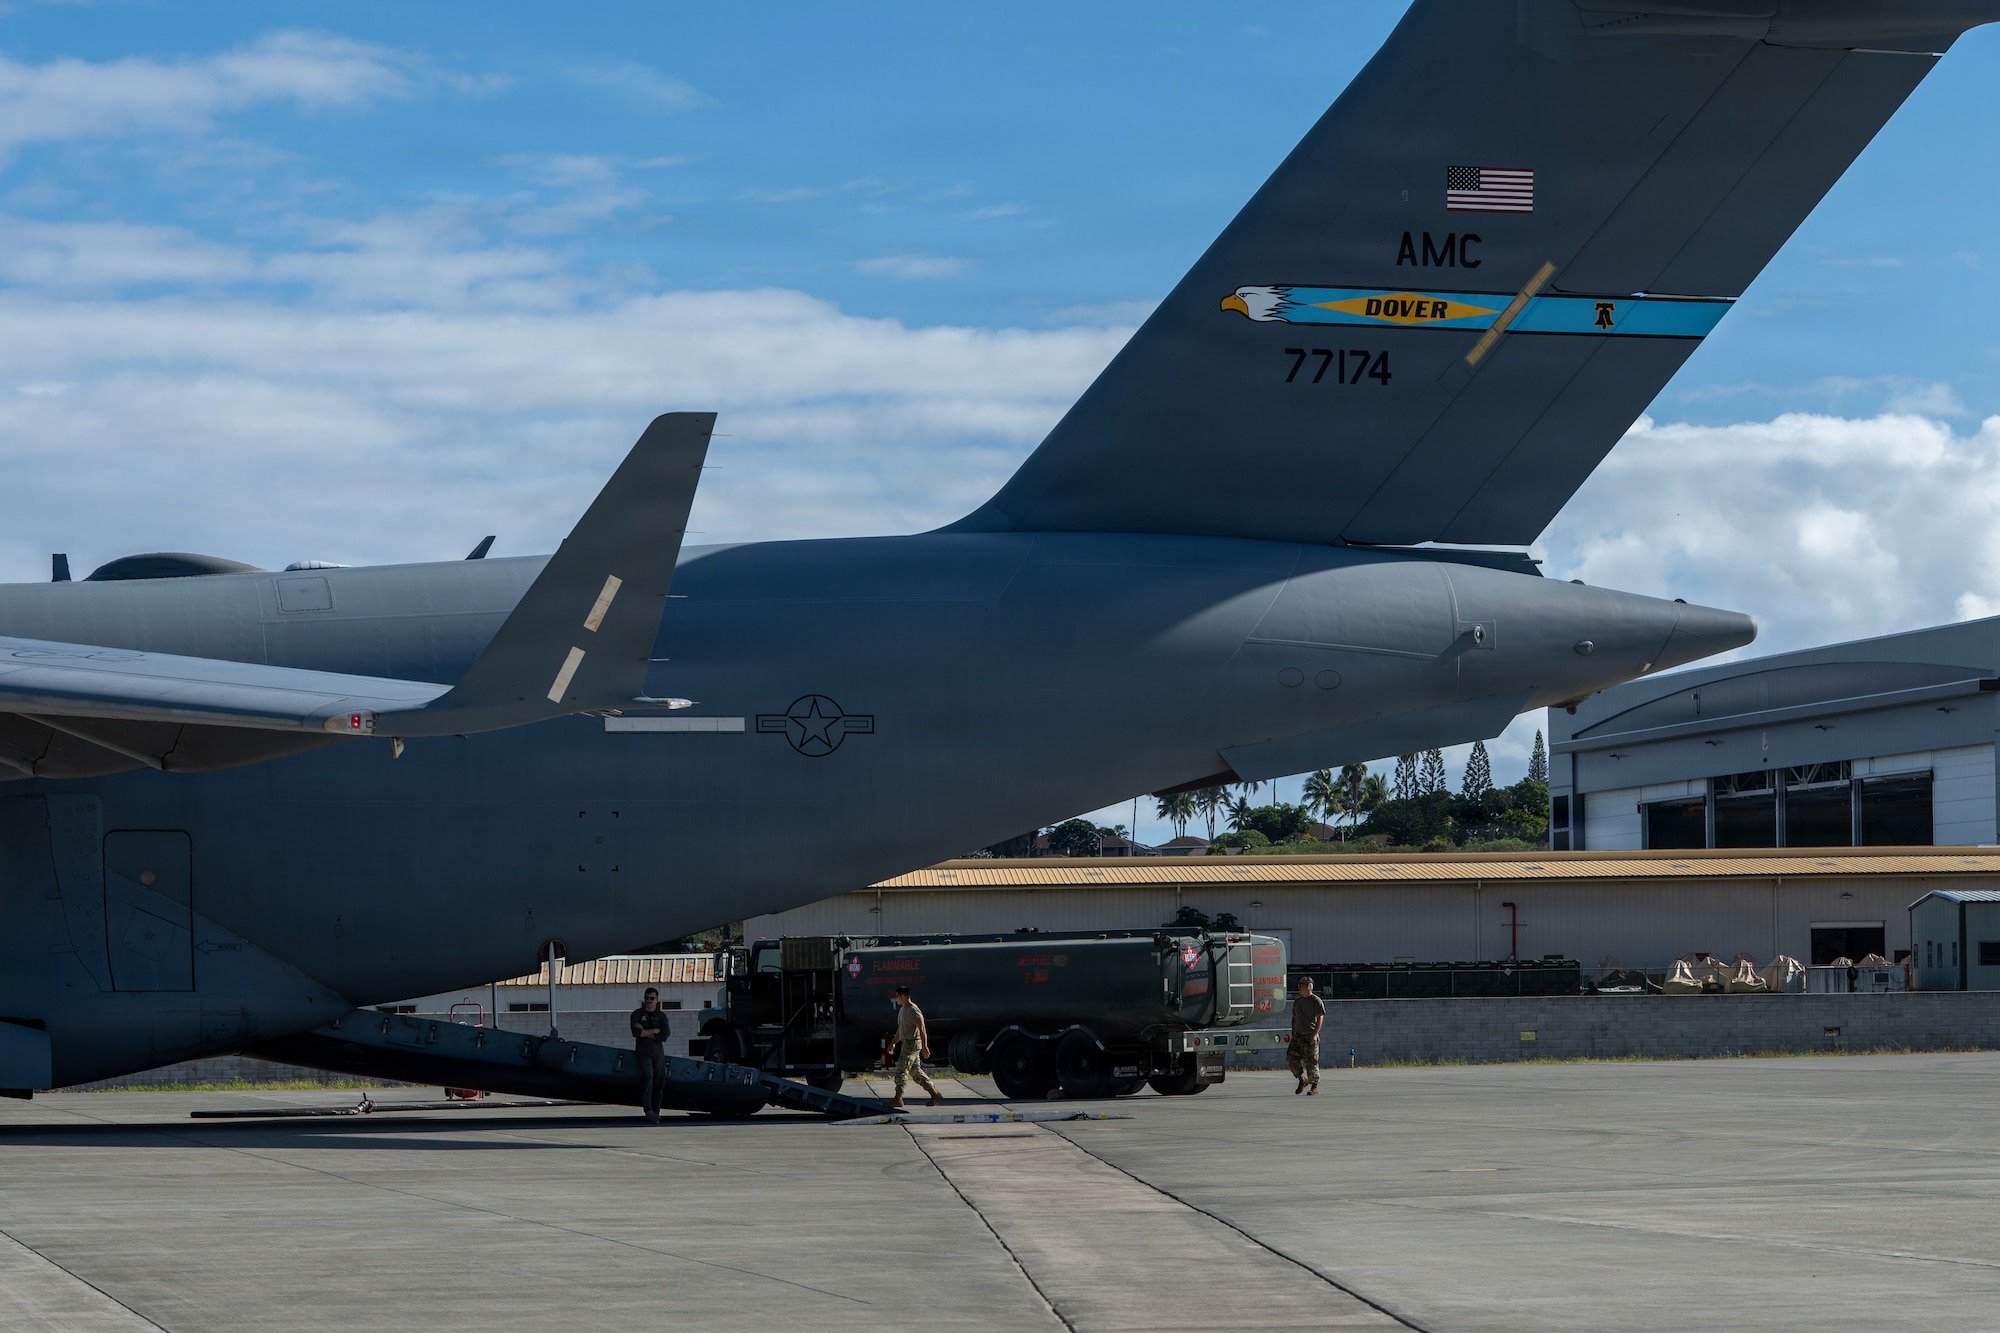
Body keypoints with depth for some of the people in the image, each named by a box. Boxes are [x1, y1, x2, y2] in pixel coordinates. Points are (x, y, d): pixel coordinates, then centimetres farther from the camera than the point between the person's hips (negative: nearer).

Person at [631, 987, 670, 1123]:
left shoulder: (661, 1016, 12)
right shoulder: (637, 1014, 6)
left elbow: (664, 1036, -3)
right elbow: (636, 1033, -11)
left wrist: (645, 1033, -8)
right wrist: (655, 1031, -5)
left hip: (658, 1052, 3)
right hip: (643, 1052, -3)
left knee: (659, 1082, -1)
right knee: (648, 1076, -23)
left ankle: (655, 1113, 4)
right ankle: (648, 1110, -32)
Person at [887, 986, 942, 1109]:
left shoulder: (913, 1010, -15)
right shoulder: (902, 1010, 16)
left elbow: (922, 1029, -19)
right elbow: (900, 1029, 26)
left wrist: (925, 1046, -23)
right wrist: (893, 1043, 22)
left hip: (912, 1044, -10)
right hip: (906, 1043, 10)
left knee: (901, 1070, -10)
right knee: (916, 1071, 11)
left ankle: (898, 1099, -9)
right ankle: (935, 1094, 15)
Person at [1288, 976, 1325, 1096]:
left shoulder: (1315, 1001, -5)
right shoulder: (1297, 1001, 17)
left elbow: (1320, 1018, -11)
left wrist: (1315, 1034, -19)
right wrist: (1293, 1034, 16)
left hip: (1310, 1037, -7)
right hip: (1297, 1035, 7)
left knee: (1311, 1062, -7)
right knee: (1291, 1059, -1)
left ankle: (1315, 1087, -1)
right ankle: (1302, 1080, 17)